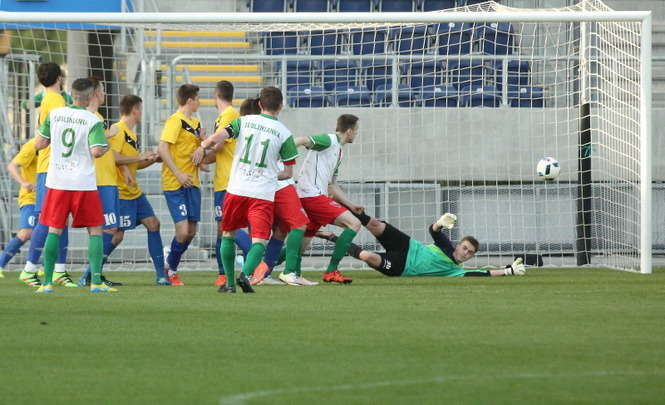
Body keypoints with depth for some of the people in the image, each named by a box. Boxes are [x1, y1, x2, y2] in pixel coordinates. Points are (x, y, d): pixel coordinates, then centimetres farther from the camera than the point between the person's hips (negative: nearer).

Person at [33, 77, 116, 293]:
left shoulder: (54, 114, 2)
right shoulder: (93, 121, -8)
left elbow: (39, 145, 6)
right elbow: (96, 152, -18)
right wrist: (105, 147, 3)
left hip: (57, 182, 3)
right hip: (83, 183, -3)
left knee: (54, 231, 10)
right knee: (95, 231, 5)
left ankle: (47, 282, 6)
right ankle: (96, 281, -5)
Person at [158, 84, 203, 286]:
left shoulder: (195, 123, 17)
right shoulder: (175, 121, -10)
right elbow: (162, 148, -18)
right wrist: (178, 174, -21)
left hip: (192, 183, 8)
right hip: (175, 185, -8)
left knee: (191, 231, 6)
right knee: (183, 231, -12)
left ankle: (170, 266, 24)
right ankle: (171, 268, 8)